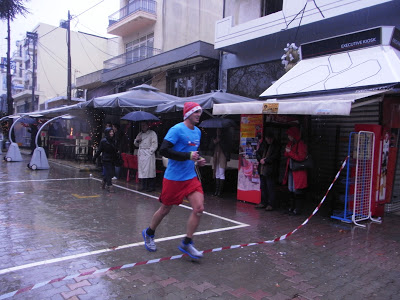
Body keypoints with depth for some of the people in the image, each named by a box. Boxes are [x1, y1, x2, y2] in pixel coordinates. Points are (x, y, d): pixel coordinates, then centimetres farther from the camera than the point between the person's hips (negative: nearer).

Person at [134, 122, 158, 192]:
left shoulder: (152, 133, -1)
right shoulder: (140, 134, 19)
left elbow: (155, 144, -6)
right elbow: (136, 144, 24)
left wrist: (150, 151, -14)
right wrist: (137, 140, 3)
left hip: (148, 154, -6)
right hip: (141, 154, 6)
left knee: (149, 170, -9)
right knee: (141, 170, 6)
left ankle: (150, 187, -3)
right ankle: (143, 186, 15)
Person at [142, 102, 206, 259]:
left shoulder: (198, 132, 12)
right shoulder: (177, 129, -14)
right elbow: (164, 150, -23)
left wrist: (198, 161, 7)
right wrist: (188, 156, -25)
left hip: (191, 177, 7)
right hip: (173, 178, -6)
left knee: (199, 208, -7)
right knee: (165, 209, 9)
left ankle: (186, 243, 9)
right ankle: (148, 233, 36)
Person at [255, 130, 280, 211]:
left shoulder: (276, 146, -4)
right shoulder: (263, 144, 13)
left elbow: (275, 157, -12)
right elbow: (257, 153, 12)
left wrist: (265, 160, -12)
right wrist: (260, 159, -7)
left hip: (270, 170, -6)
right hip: (262, 169, 6)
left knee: (270, 187, -4)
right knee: (263, 187, 13)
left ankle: (271, 204, 4)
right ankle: (263, 203, 23)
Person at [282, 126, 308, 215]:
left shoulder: (301, 144, -13)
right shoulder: (290, 143, 11)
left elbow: (301, 157, -19)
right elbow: (286, 155, 15)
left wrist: (290, 152, -16)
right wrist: (287, 152, -7)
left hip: (299, 171, -8)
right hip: (291, 170, 8)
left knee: (297, 191, -3)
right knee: (291, 190, 13)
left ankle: (297, 210, 6)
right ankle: (291, 208, 23)